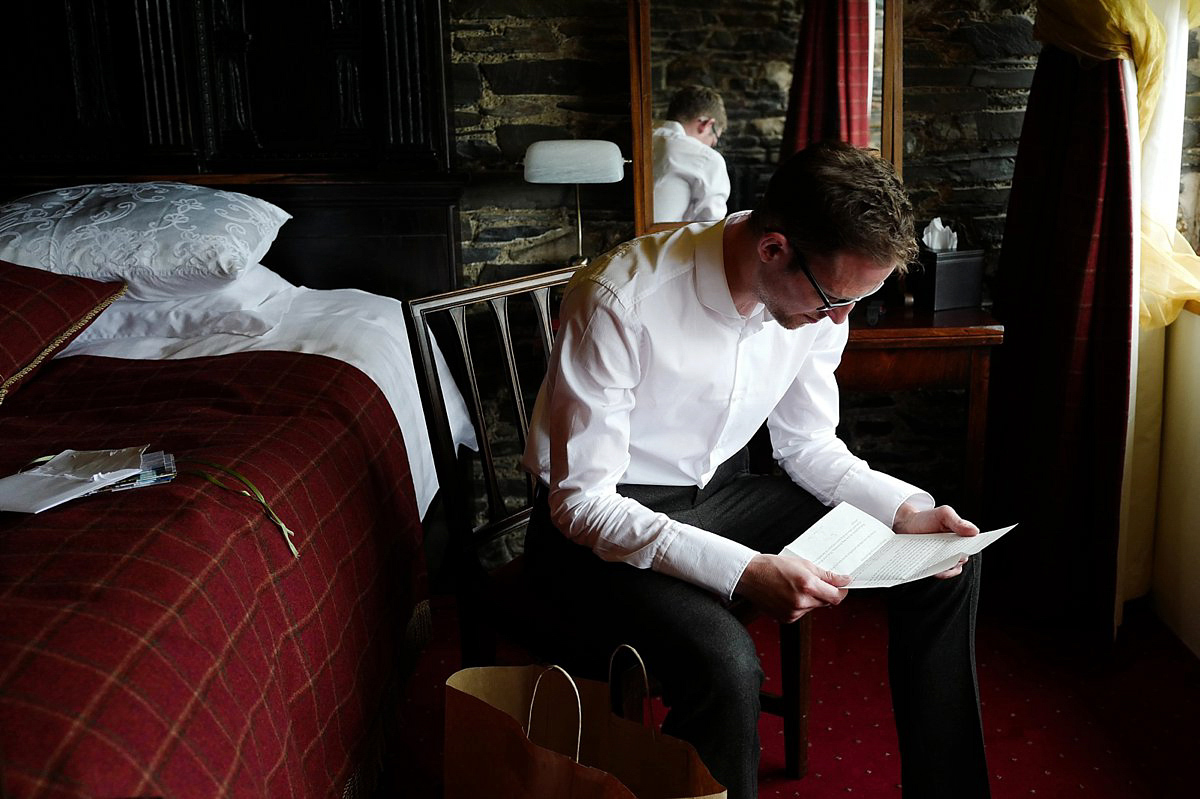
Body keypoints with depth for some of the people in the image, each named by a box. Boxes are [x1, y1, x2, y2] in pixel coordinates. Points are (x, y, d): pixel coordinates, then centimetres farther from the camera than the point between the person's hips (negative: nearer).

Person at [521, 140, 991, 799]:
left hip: (719, 494, 7)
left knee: (947, 562, 0)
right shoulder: (622, 300, -29)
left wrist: (905, 509, -12)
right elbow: (581, 502, -26)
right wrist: (745, 571, -36)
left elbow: (807, 447, 6)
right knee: (724, 663, -35)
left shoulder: (816, 300, -8)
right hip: (600, 523, -6)